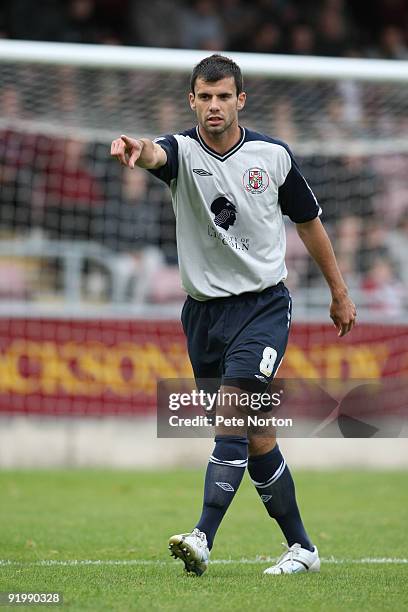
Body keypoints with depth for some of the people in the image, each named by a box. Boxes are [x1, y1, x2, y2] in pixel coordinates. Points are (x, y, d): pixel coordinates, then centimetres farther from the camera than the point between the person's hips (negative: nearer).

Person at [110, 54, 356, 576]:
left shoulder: (273, 155, -3)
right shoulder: (183, 151, -5)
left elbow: (308, 221, 11)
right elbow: (156, 155, -32)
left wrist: (339, 291, 17)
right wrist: (137, 152, -57)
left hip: (263, 303, -2)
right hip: (203, 311, 2)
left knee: (232, 409, -21)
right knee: (254, 436, 8)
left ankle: (203, 538, -28)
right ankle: (301, 548, 21)